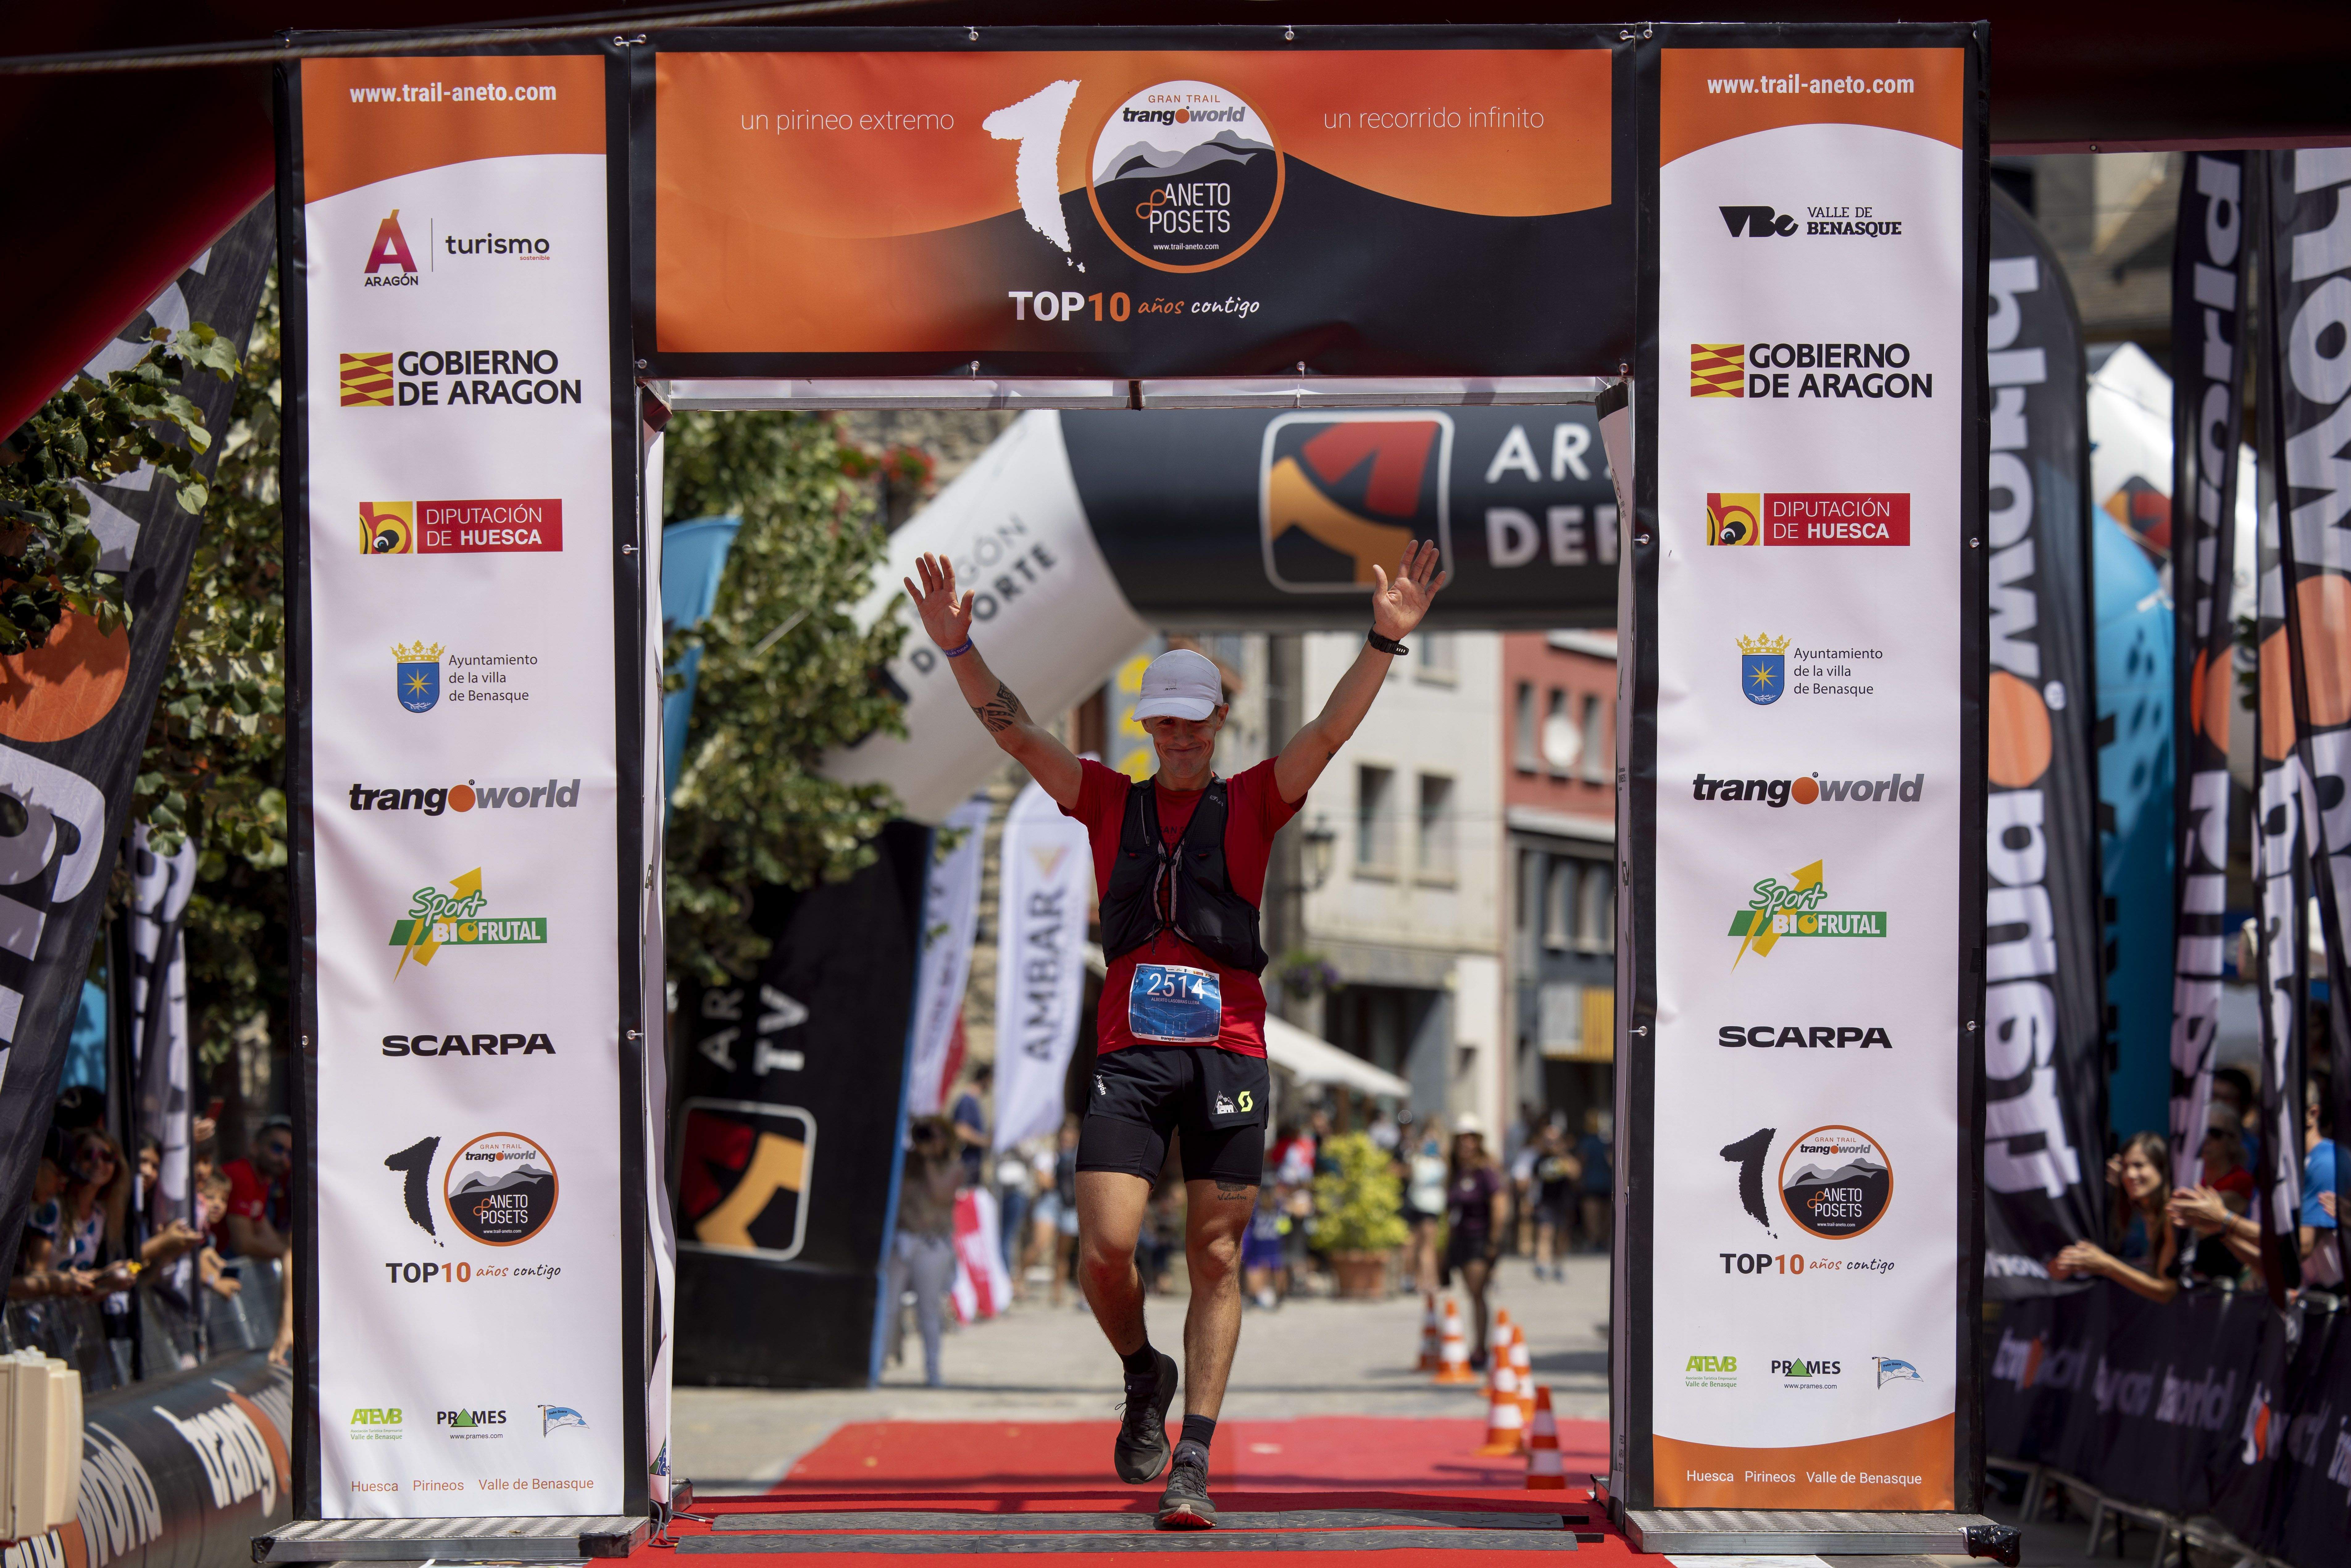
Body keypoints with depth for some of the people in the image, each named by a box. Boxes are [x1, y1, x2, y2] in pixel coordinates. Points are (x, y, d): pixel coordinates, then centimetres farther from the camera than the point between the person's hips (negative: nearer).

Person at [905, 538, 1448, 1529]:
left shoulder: (1253, 805, 8)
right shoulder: (1109, 803, 11)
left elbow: (1329, 732, -4)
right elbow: (1014, 732, 4)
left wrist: (1384, 642, -19)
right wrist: (958, 649, -10)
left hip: (1228, 1052, -1)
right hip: (1128, 1051, 1)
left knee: (1216, 1260, -1)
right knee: (1106, 1246, -10)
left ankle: (1192, 1463, 1)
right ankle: (1144, 1378, 20)